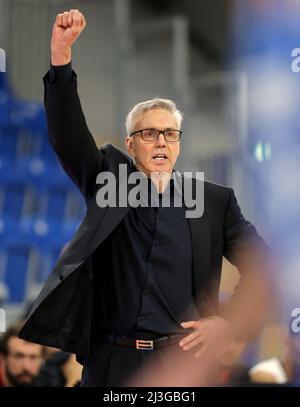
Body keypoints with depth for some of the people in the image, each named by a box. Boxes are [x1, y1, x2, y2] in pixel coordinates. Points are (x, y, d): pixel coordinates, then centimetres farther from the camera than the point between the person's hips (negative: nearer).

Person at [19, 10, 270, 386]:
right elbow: (68, 136, -5)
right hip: (112, 360, 0)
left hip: (184, 358, 0)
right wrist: (61, 57, -16)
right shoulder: (108, 181, 9)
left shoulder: (215, 200, 8)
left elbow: (261, 267, 9)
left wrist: (226, 320, -3)